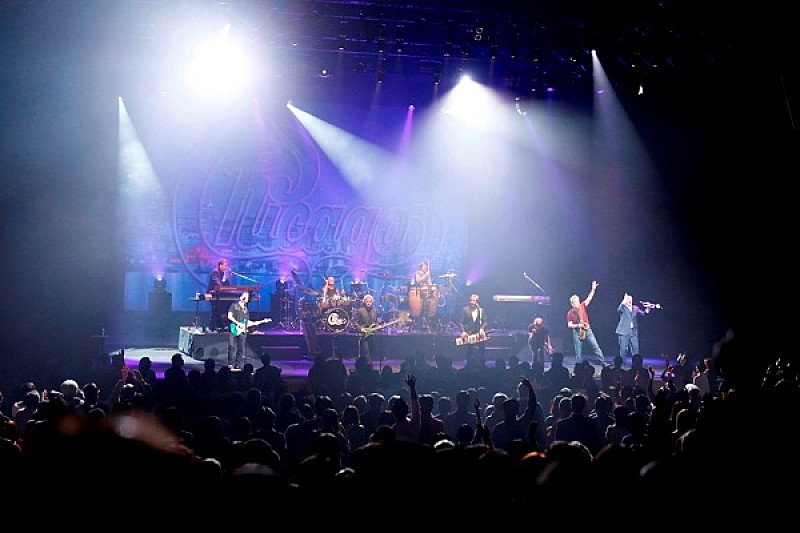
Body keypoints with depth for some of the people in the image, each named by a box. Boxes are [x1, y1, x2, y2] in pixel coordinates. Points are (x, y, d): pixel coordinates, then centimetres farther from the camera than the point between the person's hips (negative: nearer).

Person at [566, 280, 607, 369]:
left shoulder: (582, 306, 4)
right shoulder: (570, 313, -3)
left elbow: (589, 298, 0)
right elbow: (569, 325, -3)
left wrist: (593, 289, -10)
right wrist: (578, 325, -18)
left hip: (587, 330, 2)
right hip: (577, 332, -2)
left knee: (595, 347, -1)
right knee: (578, 351, 0)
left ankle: (603, 363, 0)